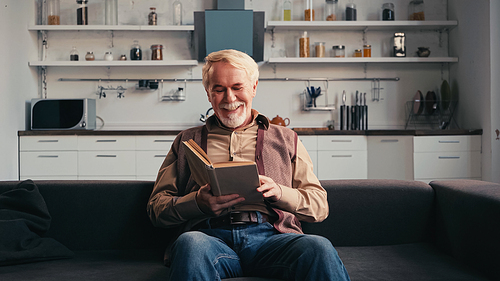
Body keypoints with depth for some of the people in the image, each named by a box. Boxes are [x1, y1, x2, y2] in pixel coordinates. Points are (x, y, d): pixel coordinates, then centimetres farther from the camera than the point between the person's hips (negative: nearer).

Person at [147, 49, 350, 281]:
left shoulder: (285, 139, 24)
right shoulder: (187, 141, 24)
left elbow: (319, 206, 16)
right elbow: (157, 207, 15)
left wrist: (279, 192, -5)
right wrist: (198, 202, -7)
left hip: (272, 237, 1)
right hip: (211, 236, -1)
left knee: (319, 248, -33)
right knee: (190, 244, -38)